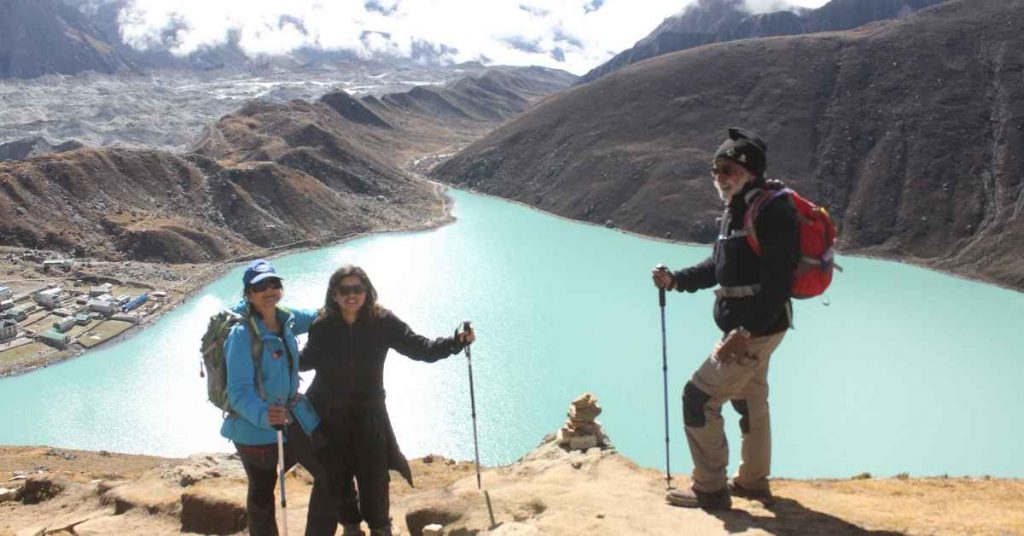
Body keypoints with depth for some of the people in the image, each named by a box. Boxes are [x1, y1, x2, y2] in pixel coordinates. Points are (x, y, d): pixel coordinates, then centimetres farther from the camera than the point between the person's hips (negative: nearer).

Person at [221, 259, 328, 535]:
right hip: (256, 426, -6)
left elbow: (313, 317, 22)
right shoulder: (242, 333, -23)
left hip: (296, 417, 6)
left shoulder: (285, 318, -3)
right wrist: (263, 415, -48)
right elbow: (239, 391, -30)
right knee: (262, 495, 11)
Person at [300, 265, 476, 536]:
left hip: (369, 414, 0)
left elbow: (421, 348, -10)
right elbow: (307, 359, 8)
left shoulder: (383, 321, -11)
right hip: (329, 415, 1)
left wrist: (457, 341, -23)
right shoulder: (322, 325, -9)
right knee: (334, 476, 13)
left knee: (375, 476, 6)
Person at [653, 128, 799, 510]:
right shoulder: (735, 211, 12)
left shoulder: (773, 211, -19)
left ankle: (710, 489, 7)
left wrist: (746, 332, -30)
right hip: (743, 326, 10)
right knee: (750, 401, 20)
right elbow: (716, 267, 15)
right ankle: (753, 482, 37)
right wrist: (675, 281, 0)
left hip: (758, 328, -10)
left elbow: (777, 281, -26)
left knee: (699, 398, -6)